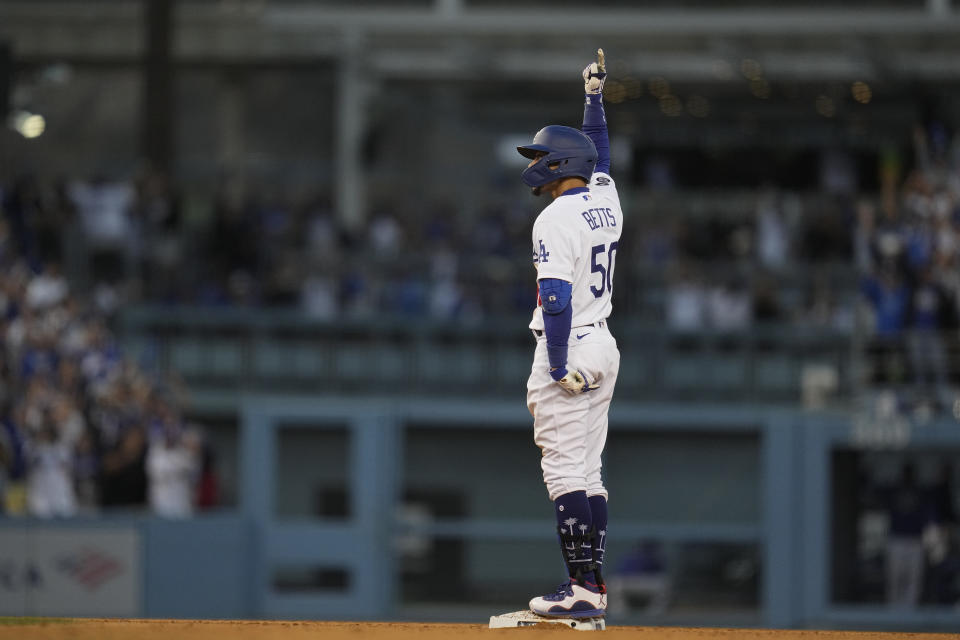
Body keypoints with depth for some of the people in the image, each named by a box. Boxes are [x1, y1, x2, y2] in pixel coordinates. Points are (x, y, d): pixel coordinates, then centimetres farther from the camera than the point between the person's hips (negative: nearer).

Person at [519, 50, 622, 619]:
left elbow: (557, 297, -21)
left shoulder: (557, 218, -15)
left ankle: (582, 588, -14)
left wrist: (557, 368, -20)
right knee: (588, 471, 10)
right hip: (605, 347, 9)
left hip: (568, 349, -9)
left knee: (564, 470, -9)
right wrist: (595, 96, 42)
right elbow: (599, 152, 31)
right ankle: (593, 587, 10)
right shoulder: (606, 199, 9)